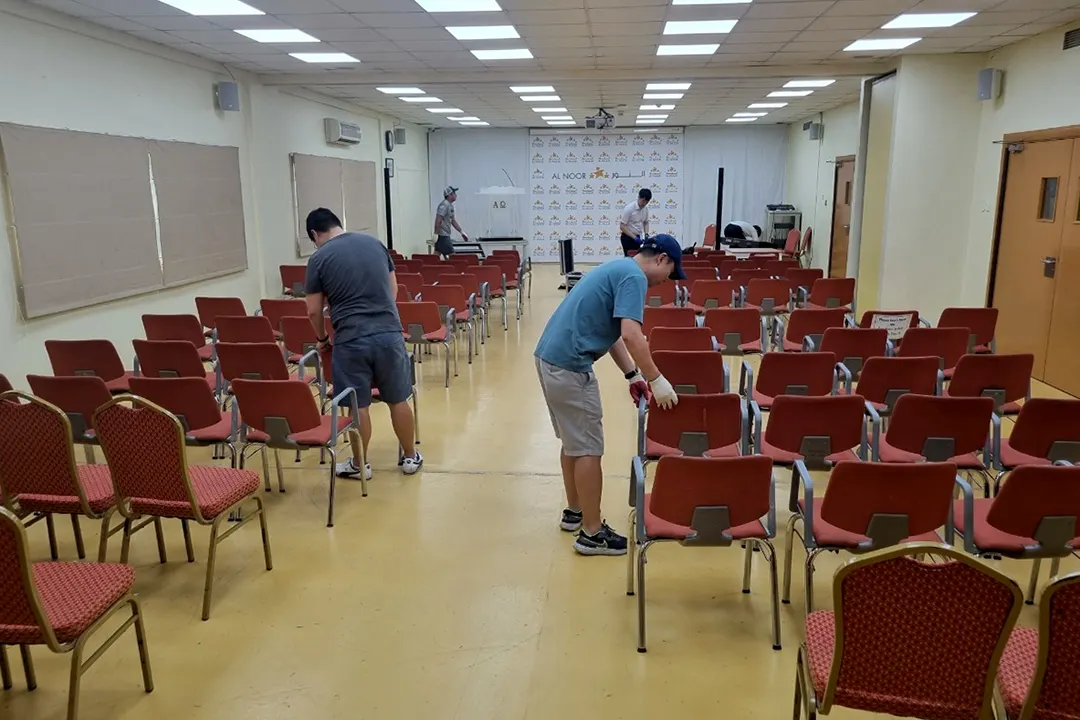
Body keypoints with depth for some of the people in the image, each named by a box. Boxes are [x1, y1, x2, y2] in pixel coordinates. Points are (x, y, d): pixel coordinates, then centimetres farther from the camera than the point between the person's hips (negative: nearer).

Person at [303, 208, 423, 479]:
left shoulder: (318, 259, -1)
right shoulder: (374, 243, 10)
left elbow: (314, 310, 2)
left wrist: (322, 339, 19)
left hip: (350, 339, -3)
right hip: (389, 332, 3)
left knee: (357, 405, 8)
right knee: (398, 400, 13)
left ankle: (360, 464, 23)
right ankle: (410, 457, 26)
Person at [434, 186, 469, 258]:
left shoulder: (450, 205, 16)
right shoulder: (444, 205, -15)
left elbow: (453, 221, 24)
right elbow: (438, 220, -21)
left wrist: (462, 232, 22)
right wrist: (436, 234, -24)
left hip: (445, 235, 9)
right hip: (442, 236, -9)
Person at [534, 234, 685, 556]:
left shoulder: (619, 269, 20)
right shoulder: (634, 277, -11)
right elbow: (630, 334, -24)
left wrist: (633, 375, 19)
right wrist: (656, 379, -18)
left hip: (552, 357, 10)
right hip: (570, 365, -10)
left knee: (574, 442, 21)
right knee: (588, 448, -1)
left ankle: (574, 511, 34)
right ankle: (592, 533, 8)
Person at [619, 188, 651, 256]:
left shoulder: (645, 209, 3)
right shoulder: (629, 208, -18)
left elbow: (646, 223, 19)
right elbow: (622, 226, -19)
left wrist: (646, 234, -1)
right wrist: (634, 237, -23)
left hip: (637, 237, 7)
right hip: (627, 237, -7)